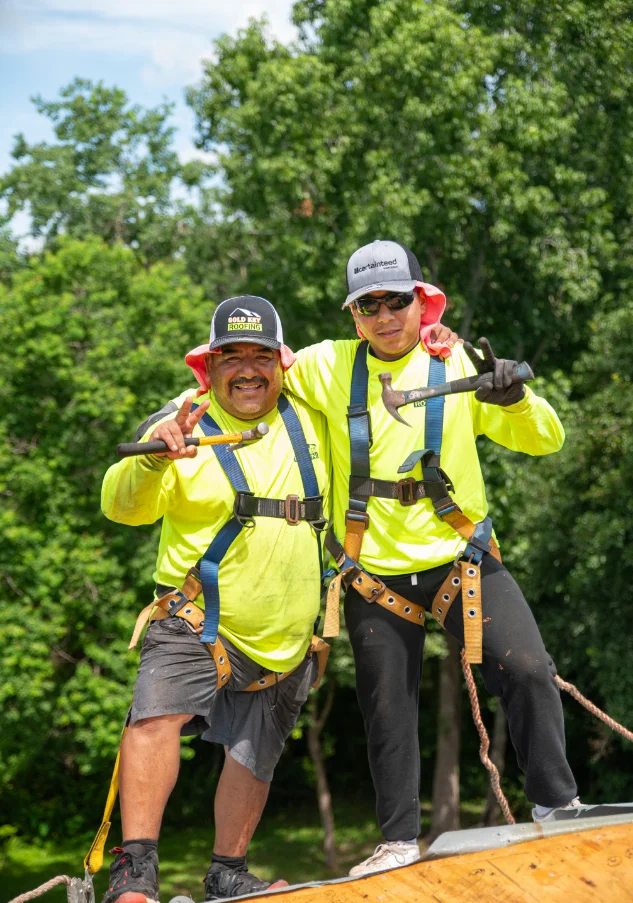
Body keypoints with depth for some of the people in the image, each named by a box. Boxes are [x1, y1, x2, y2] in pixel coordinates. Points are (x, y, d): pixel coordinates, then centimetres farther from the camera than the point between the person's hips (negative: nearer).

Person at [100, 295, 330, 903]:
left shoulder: (310, 416, 3)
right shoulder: (186, 425, -9)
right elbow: (123, 507, -21)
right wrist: (153, 460, -40)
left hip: (285, 639, 4)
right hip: (197, 621, -4)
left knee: (254, 755, 12)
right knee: (158, 715, -26)